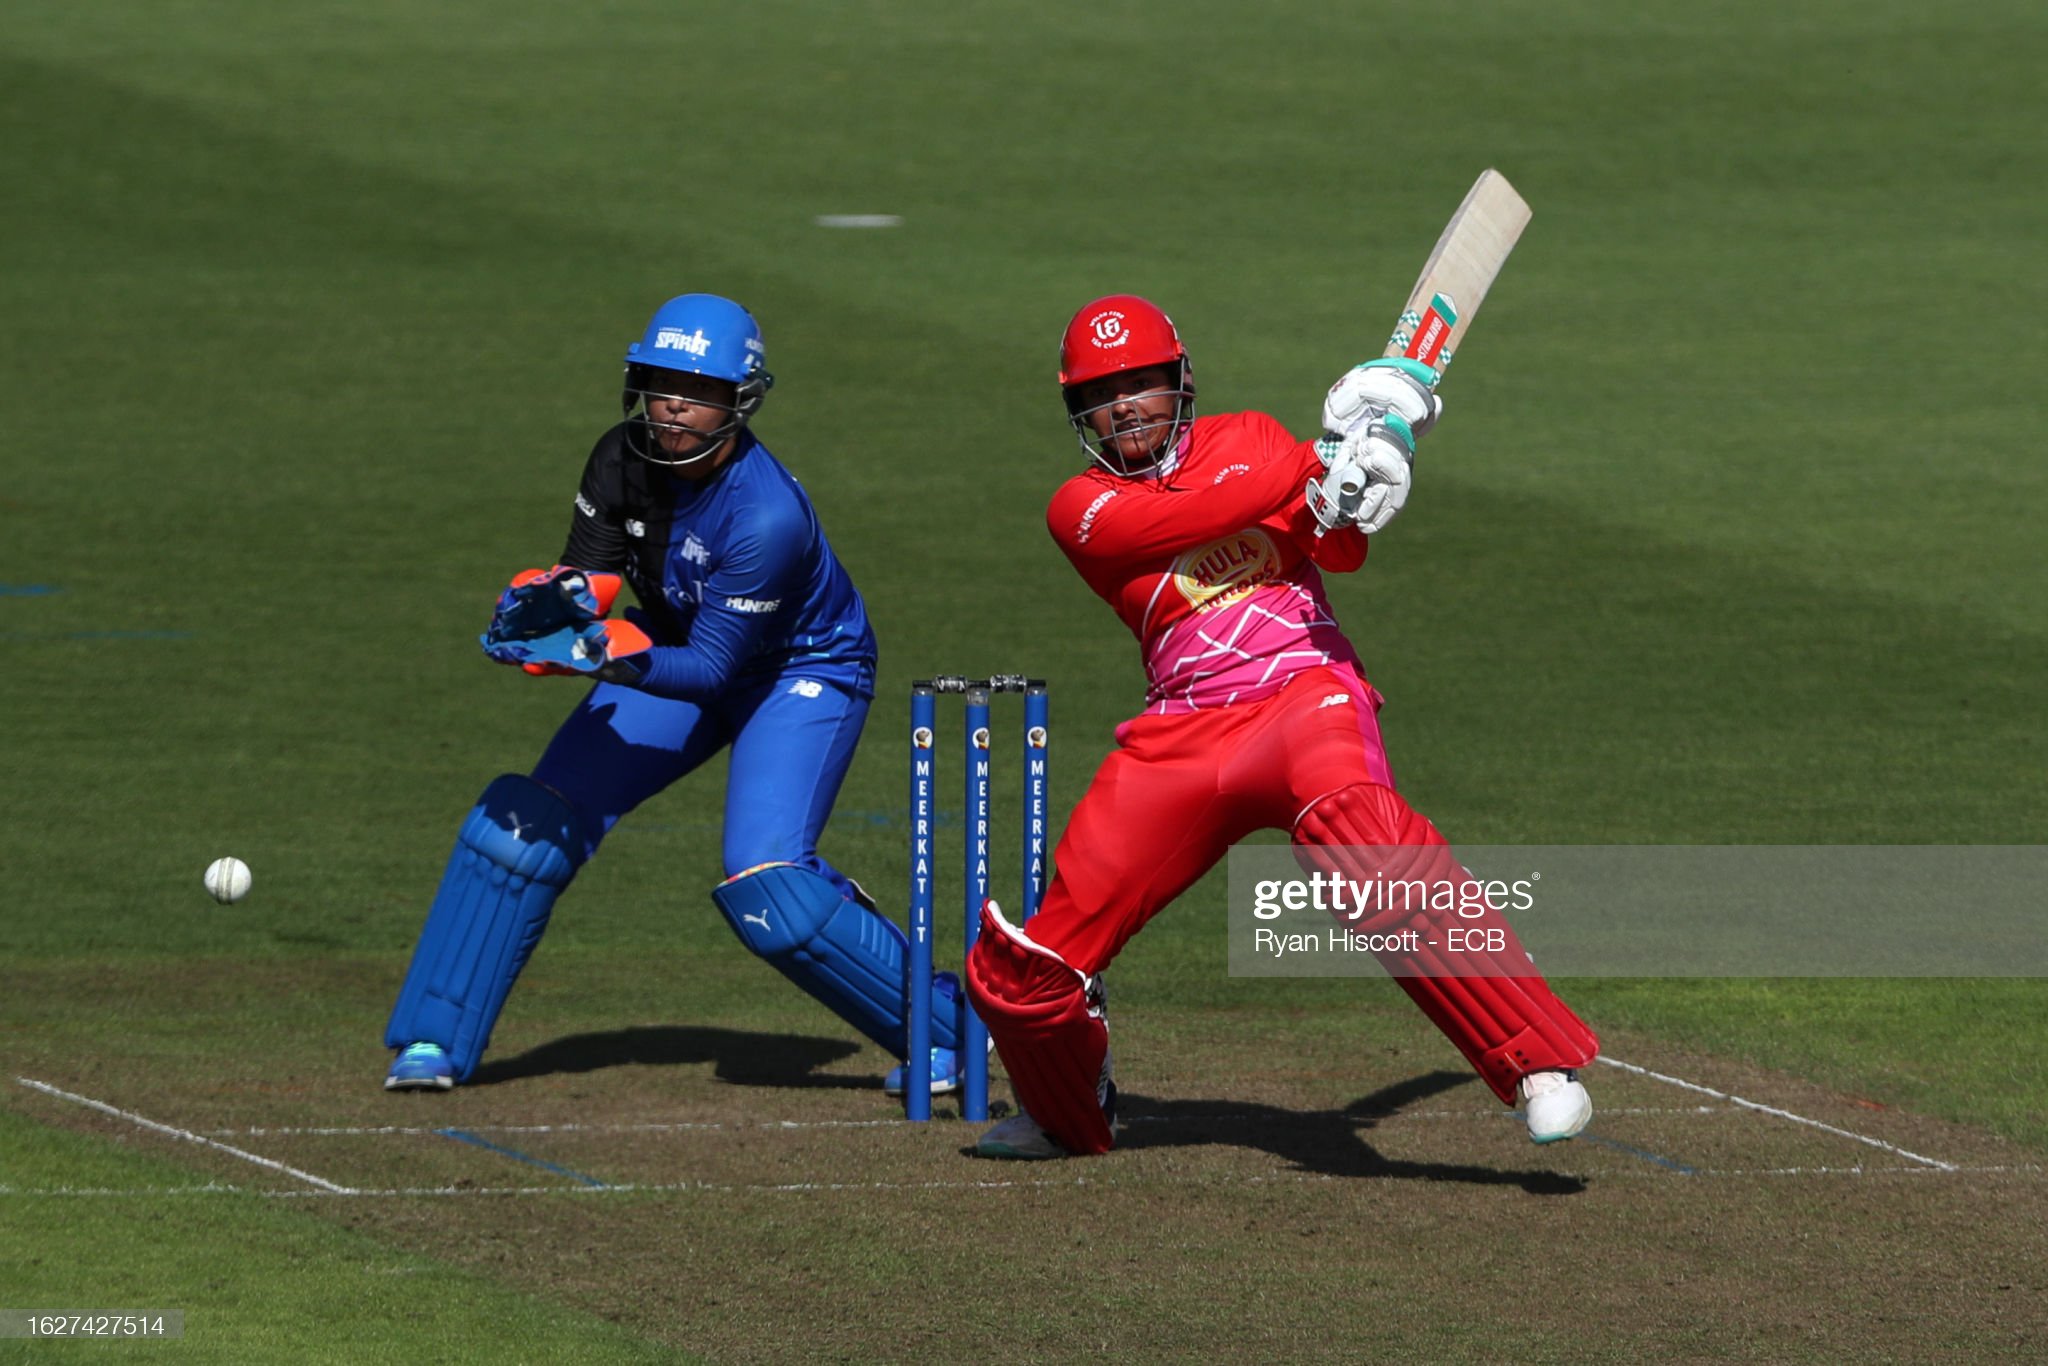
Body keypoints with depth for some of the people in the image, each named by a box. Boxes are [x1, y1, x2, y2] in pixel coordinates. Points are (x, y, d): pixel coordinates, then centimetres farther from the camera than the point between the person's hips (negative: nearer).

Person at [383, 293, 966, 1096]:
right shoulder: (623, 460, -14)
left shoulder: (769, 516, -34)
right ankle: (435, 1042, 2)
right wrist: (551, 597, -34)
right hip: (684, 646, 6)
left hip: (804, 673, -6)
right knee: (531, 819, -6)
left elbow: (709, 668, -33)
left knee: (763, 880, -25)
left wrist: (607, 656, -47)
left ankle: (942, 1027, -8)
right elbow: (589, 573, -11)